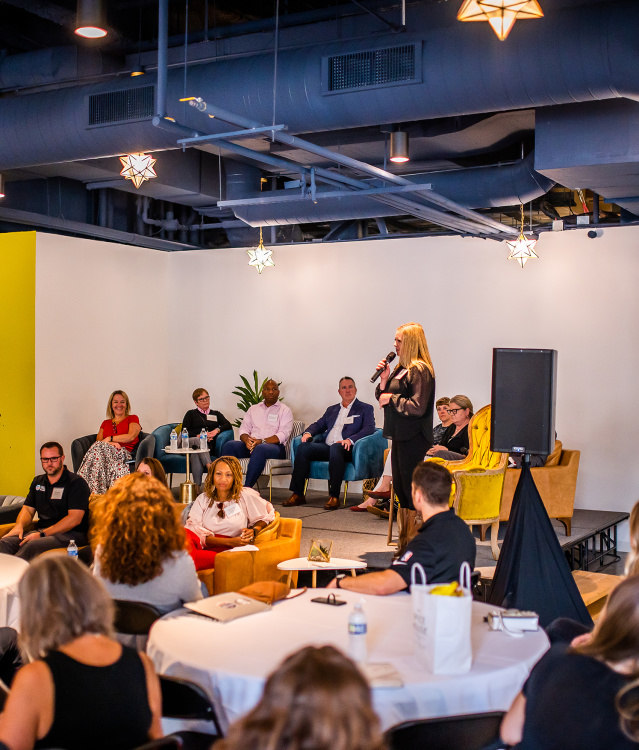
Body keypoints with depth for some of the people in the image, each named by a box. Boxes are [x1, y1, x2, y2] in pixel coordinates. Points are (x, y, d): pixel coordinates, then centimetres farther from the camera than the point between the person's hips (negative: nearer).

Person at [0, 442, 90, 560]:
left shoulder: (76, 482, -3)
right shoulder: (38, 482, 21)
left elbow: (75, 518, -13)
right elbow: (28, 509, 22)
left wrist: (43, 534, -18)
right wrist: (19, 526, -4)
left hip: (70, 534, -6)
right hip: (41, 531, 6)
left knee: (31, 546, -37)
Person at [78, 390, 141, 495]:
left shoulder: (132, 419, 20)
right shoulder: (106, 423, 31)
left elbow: (131, 437, 0)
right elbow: (98, 440, 14)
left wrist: (109, 439, -2)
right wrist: (110, 443, -9)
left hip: (124, 452, -3)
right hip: (106, 450, 3)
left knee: (98, 448, -35)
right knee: (98, 446, -36)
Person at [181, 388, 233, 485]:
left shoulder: (216, 414, 30)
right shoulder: (191, 414, 26)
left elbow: (229, 426, 11)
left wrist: (217, 430, -10)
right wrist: (198, 436, -10)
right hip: (190, 443, -1)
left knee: (196, 455, -38)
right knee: (198, 441, -40)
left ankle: (197, 486, -55)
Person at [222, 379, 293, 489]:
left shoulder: (285, 410, 10)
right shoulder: (253, 409, 24)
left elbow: (283, 435, -5)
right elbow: (244, 428, 15)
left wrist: (262, 441, -19)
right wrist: (247, 440, -11)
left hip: (274, 446, -4)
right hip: (251, 445, 4)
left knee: (260, 449, -39)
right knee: (229, 445, -24)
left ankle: (247, 488, -43)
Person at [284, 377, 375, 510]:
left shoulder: (366, 409, 14)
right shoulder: (332, 410, 31)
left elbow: (369, 428, -2)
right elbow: (319, 424, 26)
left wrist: (350, 440, -20)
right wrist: (308, 433, 1)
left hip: (345, 449, -5)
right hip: (326, 447, 5)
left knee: (335, 448, -39)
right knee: (303, 447, -21)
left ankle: (334, 497, -37)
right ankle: (297, 495, -22)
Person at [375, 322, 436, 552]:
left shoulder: (420, 370, -14)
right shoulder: (401, 368, 14)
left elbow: (417, 407, -22)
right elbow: (384, 397, 18)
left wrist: (392, 399, -12)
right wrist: (384, 379, 2)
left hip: (413, 438, -10)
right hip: (400, 436, 10)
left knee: (411, 489, -5)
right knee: (400, 488, 14)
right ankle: (405, 541, 24)